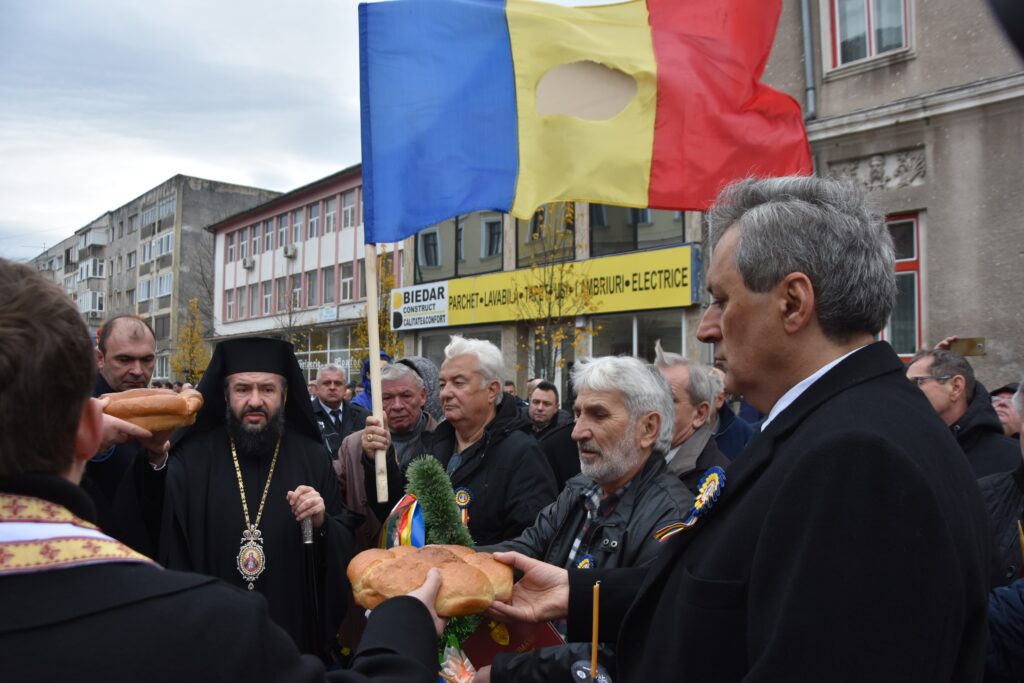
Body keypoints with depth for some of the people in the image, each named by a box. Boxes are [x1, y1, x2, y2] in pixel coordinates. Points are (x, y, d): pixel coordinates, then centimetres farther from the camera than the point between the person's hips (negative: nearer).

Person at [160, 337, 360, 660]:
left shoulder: (311, 459, -4)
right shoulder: (191, 460, -6)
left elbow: (347, 549, -5)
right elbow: (171, 550, -4)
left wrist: (322, 524, -20)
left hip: (297, 634, 1)